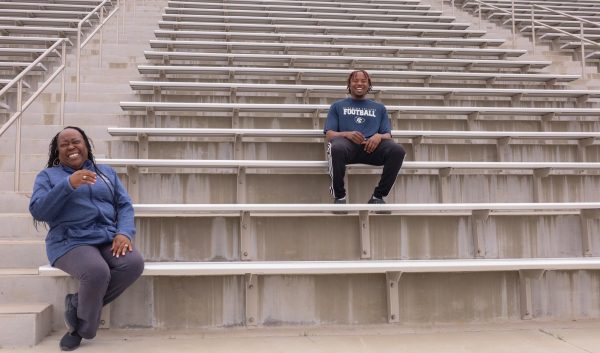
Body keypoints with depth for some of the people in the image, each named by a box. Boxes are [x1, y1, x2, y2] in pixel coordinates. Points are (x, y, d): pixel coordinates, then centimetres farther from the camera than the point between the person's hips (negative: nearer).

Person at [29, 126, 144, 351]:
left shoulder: (107, 172, 21)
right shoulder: (48, 176, 13)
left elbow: (125, 205, 11)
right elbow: (37, 211, -4)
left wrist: (124, 232, -10)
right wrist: (68, 184, -17)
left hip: (108, 239, 4)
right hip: (71, 242, -3)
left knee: (134, 263, -28)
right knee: (97, 272, -34)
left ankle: (77, 304, -8)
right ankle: (83, 325, -5)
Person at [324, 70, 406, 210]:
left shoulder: (379, 108, 29)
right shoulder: (338, 106, 24)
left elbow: (388, 135, 17)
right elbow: (329, 134, 11)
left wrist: (379, 136, -8)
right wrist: (347, 134, -12)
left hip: (372, 145, 2)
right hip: (347, 143, -2)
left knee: (398, 150, -32)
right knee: (337, 148, -41)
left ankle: (378, 196, -16)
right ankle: (339, 196, -19)